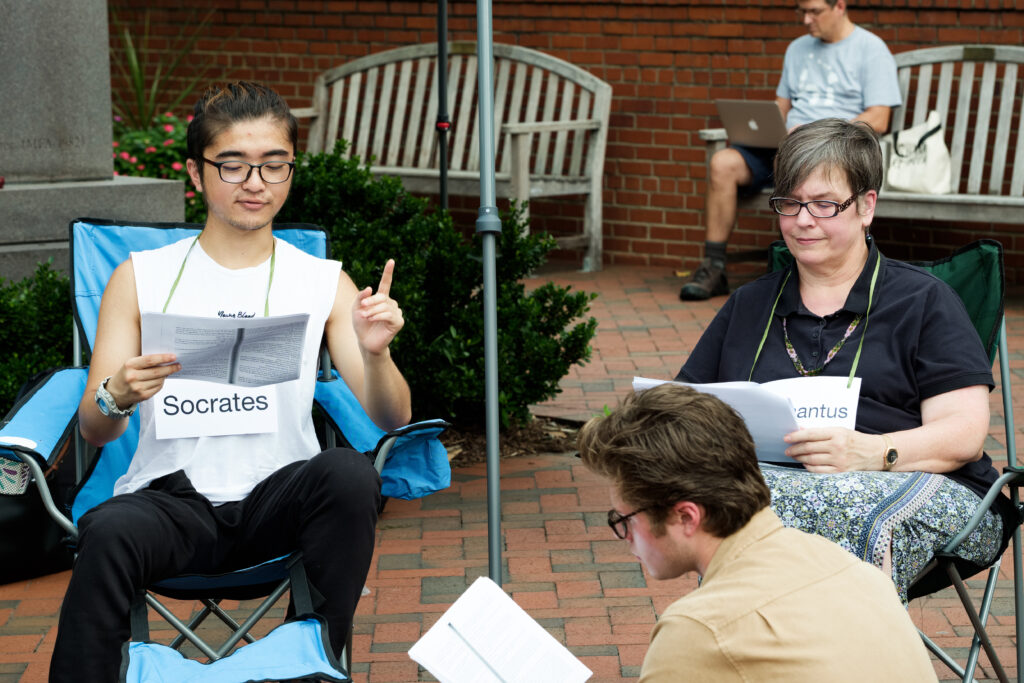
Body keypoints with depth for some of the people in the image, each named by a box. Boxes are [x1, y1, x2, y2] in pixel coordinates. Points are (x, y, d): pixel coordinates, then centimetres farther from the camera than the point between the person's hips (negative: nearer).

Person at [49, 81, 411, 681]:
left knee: (350, 471, -31)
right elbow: (93, 429, 5)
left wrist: (375, 355, -19)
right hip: (171, 497, -1)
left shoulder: (324, 283, 10)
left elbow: (391, 419, 3)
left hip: (278, 498, 1)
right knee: (110, 532, -34)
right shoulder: (141, 278, 9)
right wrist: (117, 398, -20)